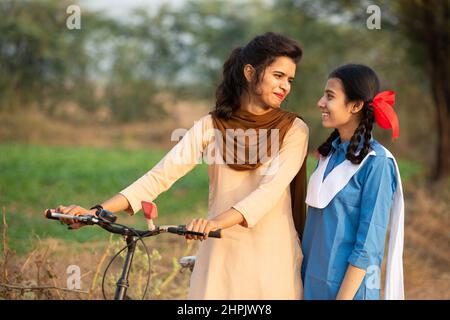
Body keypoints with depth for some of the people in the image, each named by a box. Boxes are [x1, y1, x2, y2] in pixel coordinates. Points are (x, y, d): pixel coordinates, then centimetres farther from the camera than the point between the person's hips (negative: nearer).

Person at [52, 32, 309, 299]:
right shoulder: (211, 126, 3)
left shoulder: (294, 129, -1)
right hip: (221, 251, 1)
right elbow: (161, 175, -5)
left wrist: (218, 221, -33)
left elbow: (273, 187, -16)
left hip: (273, 256, -1)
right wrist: (96, 211, -17)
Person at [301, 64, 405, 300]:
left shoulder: (376, 163, -15)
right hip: (312, 282, 6)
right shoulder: (329, 153, 4)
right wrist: (305, 279, 10)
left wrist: (344, 296, -17)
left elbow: (368, 246, -16)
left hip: (349, 286, -6)